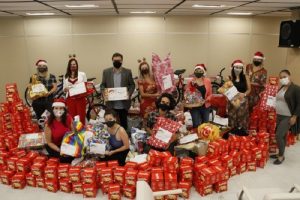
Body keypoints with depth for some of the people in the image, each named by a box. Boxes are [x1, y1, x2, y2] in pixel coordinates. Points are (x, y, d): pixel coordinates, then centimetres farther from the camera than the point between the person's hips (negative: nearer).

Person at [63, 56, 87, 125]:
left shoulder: (82, 74, 6)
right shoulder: (66, 76, 11)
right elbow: (64, 88, 13)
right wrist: (66, 89, -9)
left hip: (80, 98, -2)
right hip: (70, 99, 2)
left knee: (81, 117, -3)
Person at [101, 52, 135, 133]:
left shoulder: (127, 72, 1)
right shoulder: (106, 72, 3)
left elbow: (132, 84, 5)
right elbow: (103, 85, 7)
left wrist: (129, 93, -13)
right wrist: (104, 93, -12)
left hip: (124, 104, 0)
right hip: (111, 104, 1)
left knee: (123, 123, 13)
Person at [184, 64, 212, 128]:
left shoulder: (207, 81, -2)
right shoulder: (191, 82, -6)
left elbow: (210, 94, 2)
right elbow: (186, 94, -1)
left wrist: (205, 100, -15)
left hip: (205, 106, 2)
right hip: (194, 107, -2)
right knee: (196, 125, -2)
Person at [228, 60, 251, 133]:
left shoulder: (245, 77, 4)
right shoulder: (230, 78, -1)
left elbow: (249, 89, 5)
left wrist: (244, 94, -14)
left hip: (243, 102, 1)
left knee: (242, 120, 1)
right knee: (232, 120, 0)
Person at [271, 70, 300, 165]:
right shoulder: (281, 88, 11)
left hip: (288, 117, -7)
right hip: (279, 116, 7)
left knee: (278, 136, -11)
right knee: (282, 136, 14)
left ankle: (281, 156, 6)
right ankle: (280, 154, 24)